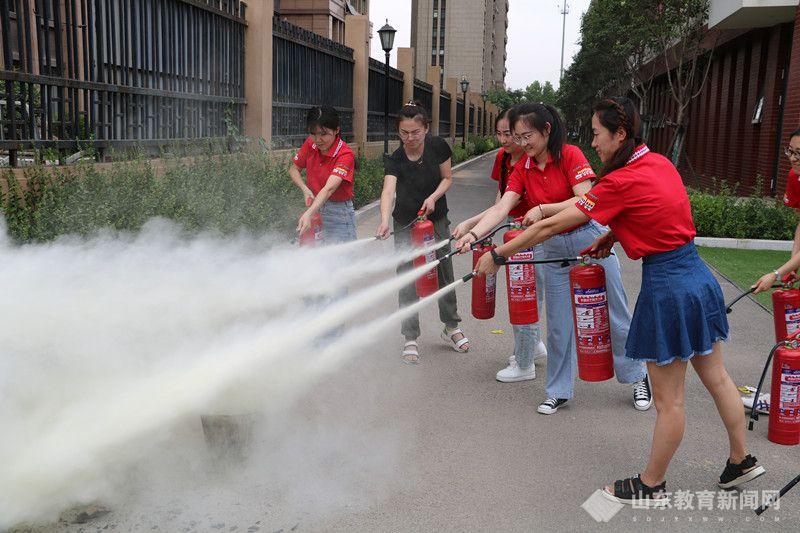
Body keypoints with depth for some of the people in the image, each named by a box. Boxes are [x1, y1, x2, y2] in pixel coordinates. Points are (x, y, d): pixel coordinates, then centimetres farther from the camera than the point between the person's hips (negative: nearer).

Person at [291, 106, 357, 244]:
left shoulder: (345, 155, -20)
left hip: (339, 213, -5)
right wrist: (305, 190, -9)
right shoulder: (310, 144, -2)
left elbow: (329, 188, -32)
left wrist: (309, 214, -45)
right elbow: (294, 169, 11)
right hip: (315, 207, 5)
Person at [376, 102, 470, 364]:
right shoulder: (395, 160, -20)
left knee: (444, 274, 13)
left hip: (436, 220, 2)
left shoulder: (438, 147, -14)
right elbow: (388, 191, -36)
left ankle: (451, 327, 32)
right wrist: (384, 221, -54)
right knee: (408, 280, -2)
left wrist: (434, 197, -21)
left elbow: (447, 178, -1)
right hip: (405, 225, -2)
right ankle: (411, 339, 10)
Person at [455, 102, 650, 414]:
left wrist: (543, 209, -27)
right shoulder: (522, 169, 0)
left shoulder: (570, 155, -13)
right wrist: (474, 233, -27)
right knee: (558, 324, 9)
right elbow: (501, 208, -12)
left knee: (614, 316, 8)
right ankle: (558, 391, 23)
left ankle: (638, 377, 29)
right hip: (554, 250, 4)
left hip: (590, 241, -4)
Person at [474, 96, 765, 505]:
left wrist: (497, 256, -10)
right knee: (716, 377, 21)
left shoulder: (622, 181, -18)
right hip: (698, 276, 8)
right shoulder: (660, 163, 5)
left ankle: (651, 486, 23)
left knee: (668, 399, 6)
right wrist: (611, 236, 10)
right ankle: (741, 461, 38)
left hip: (666, 288, -8)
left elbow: (552, 227, -17)